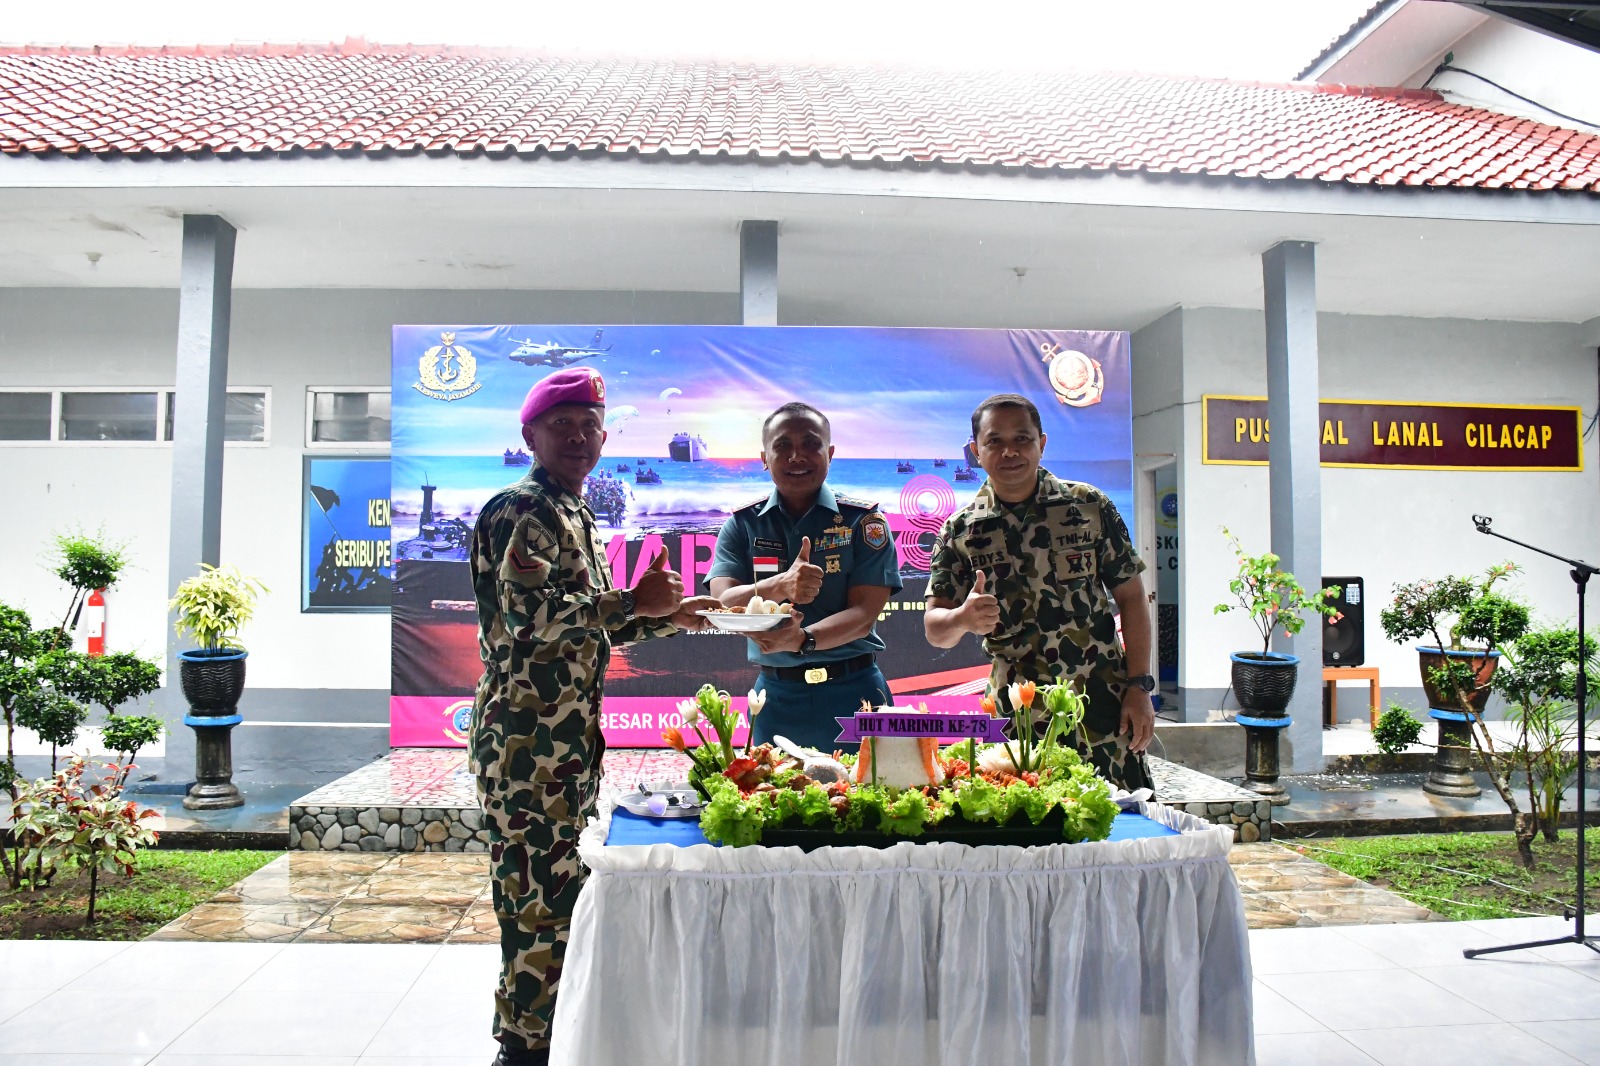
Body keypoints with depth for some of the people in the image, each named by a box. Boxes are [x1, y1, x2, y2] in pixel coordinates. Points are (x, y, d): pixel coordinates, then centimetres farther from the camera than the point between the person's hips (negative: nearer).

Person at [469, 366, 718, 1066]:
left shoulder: (575, 516, 19)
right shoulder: (520, 510, -10)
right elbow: (530, 616, -22)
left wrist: (666, 618, 14)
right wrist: (634, 601, -17)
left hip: (569, 737, 10)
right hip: (527, 737, -10)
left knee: (557, 888, 16)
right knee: (538, 894, -3)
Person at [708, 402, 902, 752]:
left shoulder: (864, 521, -2)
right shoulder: (742, 524, 3)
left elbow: (864, 614, -10)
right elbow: (723, 606, -10)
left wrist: (801, 640, -28)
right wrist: (779, 587, -29)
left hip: (853, 695, -1)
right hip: (776, 696, 1)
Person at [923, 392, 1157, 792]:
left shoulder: (1090, 506, -1)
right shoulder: (960, 530, -1)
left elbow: (1131, 597, 3)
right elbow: (934, 628, -2)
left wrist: (1139, 687, -3)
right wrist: (964, 618, -24)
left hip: (1103, 705, 0)